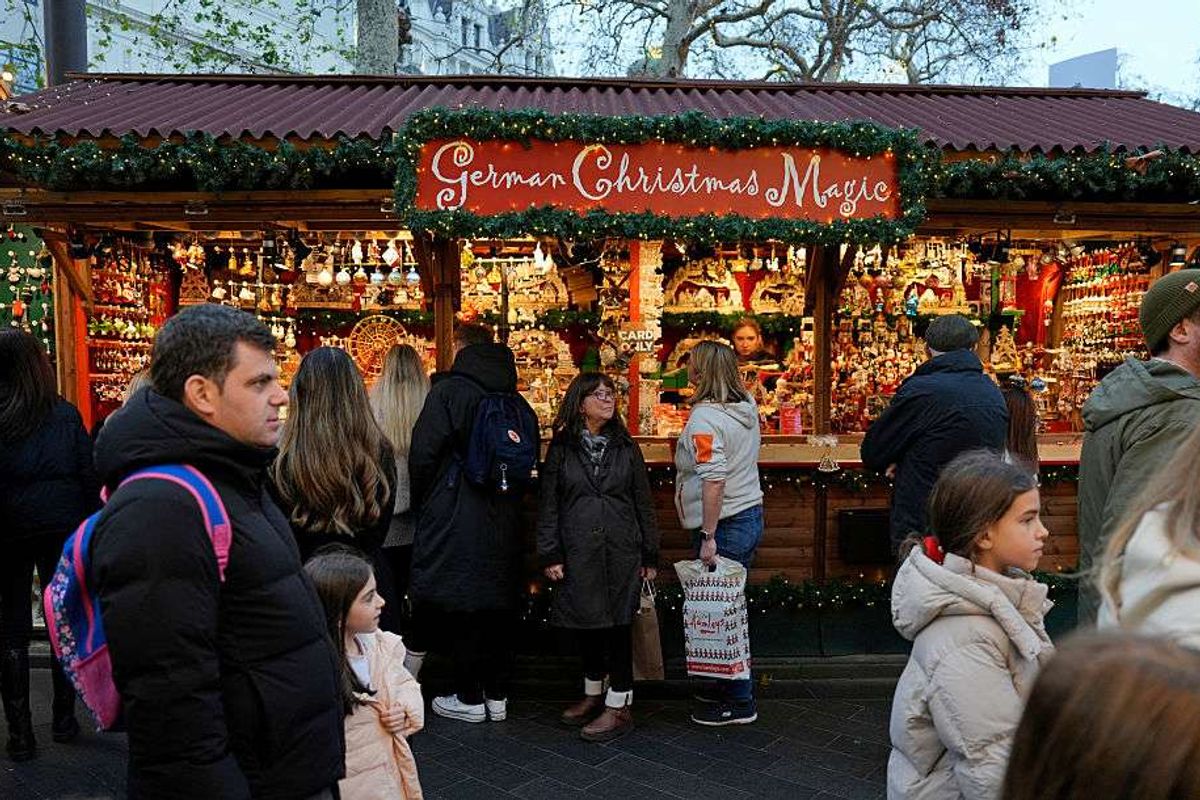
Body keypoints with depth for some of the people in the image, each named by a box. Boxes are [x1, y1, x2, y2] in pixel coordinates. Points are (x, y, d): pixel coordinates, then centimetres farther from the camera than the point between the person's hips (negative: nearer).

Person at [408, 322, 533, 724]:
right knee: (499, 606, 13)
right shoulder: (514, 399, 9)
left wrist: (423, 501, 3)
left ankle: (469, 698, 13)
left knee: (459, 609, 4)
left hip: (455, 521, -6)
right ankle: (497, 695, 22)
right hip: (503, 519, 6)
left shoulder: (448, 389, -9)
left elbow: (423, 453, -13)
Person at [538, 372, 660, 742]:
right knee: (586, 622, 10)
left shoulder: (626, 448, 7)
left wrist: (650, 555, 5)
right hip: (578, 553, 1)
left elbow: (643, 503, 8)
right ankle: (593, 694, 29)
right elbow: (548, 504, 3)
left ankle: (619, 705, 10)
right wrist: (550, 554, -4)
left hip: (621, 551, 0)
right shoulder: (561, 448, 4)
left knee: (617, 623, 0)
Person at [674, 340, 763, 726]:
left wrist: (708, 536, -22)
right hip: (751, 514, 9)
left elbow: (714, 479, -25)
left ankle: (740, 703, 11)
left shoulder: (705, 417, -18)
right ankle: (733, 687, 30)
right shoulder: (746, 406, 8)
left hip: (726, 524, -9)